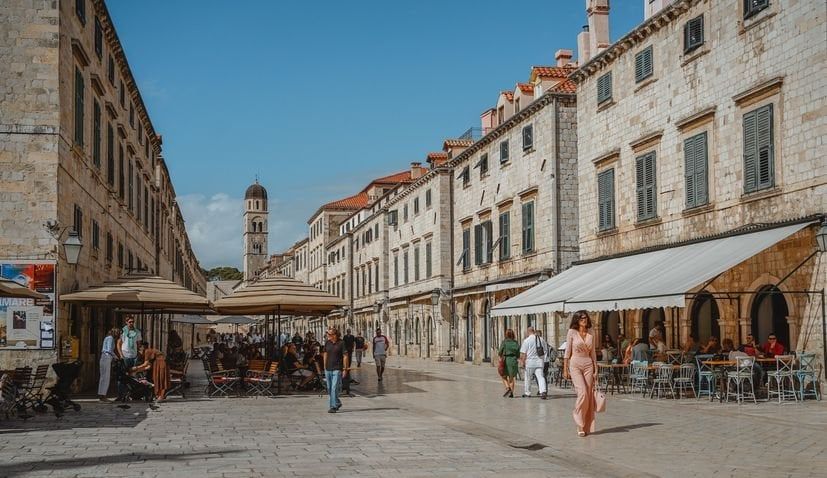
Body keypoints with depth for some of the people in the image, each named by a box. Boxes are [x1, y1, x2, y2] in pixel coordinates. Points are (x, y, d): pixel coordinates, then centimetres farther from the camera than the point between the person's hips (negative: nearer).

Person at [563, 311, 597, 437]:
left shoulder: (590, 336, 10)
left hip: (588, 365, 4)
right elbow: (568, 352, 0)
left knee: (589, 395, -1)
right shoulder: (572, 332, 0)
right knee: (582, 393, -16)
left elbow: (593, 353, 13)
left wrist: (596, 370, 8)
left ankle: (587, 426, 7)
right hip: (575, 365, -4)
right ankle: (580, 426, -3)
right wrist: (565, 368, -3)